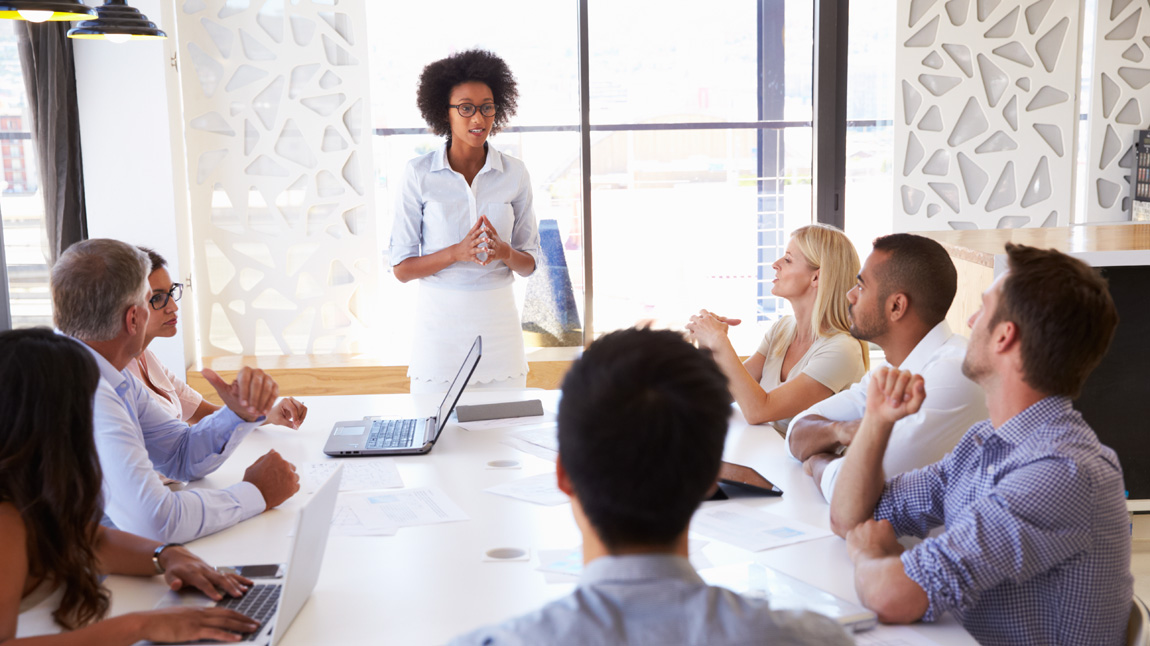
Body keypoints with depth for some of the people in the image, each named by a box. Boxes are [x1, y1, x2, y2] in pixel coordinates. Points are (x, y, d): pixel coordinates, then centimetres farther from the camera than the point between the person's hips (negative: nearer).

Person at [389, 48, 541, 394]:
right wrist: (457, 252, -20)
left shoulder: (515, 173, 2)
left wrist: (503, 251, -15)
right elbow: (402, 267, -4)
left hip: (498, 319, 2)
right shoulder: (419, 174, -4)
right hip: (440, 317, -2)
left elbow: (529, 263, 7)